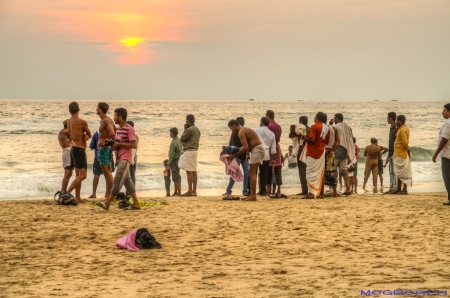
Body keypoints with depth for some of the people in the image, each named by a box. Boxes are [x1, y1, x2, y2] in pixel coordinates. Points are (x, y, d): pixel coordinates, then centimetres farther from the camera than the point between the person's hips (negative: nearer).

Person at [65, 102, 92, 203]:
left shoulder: (69, 122, 7)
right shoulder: (82, 122, -16)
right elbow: (89, 135, -2)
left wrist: (85, 136, -6)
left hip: (74, 148, 8)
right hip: (79, 150, -8)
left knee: (78, 175, 13)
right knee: (82, 175, -7)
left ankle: (78, 197, 14)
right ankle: (67, 193, -16)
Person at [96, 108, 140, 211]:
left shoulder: (129, 129, -12)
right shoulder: (118, 129, 17)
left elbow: (133, 145, -17)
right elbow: (116, 144, 24)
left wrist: (118, 144, -17)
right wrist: (105, 143, 7)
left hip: (125, 159, -10)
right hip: (119, 159, 10)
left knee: (117, 181, -12)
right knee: (127, 181, 9)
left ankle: (107, 203, -17)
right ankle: (136, 204, 11)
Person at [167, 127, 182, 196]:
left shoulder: (173, 143, -21)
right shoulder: (179, 140, 6)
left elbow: (171, 155, -20)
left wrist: (168, 164, -16)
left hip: (174, 161, -9)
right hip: (178, 159, 9)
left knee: (176, 177, -6)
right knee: (175, 177, 14)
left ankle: (179, 192, -5)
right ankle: (175, 191, 18)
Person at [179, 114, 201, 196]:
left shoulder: (189, 129, -14)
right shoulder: (197, 130, 15)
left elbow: (182, 139, -7)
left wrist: (184, 129, 2)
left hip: (189, 151, -10)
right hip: (194, 150, 10)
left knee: (189, 171, -10)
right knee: (193, 171, 8)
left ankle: (190, 191, -12)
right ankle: (194, 191, 7)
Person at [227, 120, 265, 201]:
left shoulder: (241, 132, -12)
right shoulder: (245, 130, 19)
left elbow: (245, 148, -20)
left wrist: (234, 155, -15)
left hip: (257, 150, -10)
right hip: (258, 149, 10)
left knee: (252, 173, -10)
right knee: (252, 173, 12)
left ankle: (253, 196, -13)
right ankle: (251, 195, 13)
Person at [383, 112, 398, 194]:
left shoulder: (396, 128, -12)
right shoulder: (391, 128, 17)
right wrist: (388, 155, 21)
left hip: (395, 152, -10)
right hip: (391, 152, 10)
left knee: (394, 171, -8)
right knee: (391, 171, 9)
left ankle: (395, 188, -8)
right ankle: (392, 188, 11)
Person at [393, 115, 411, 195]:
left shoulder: (403, 129, -17)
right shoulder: (401, 128, 14)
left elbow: (405, 142, -24)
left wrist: (407, 148, -7)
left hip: (401, 154, -10)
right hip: (399, 154, 10)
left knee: (403, 172, -8)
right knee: (399, 172, 13)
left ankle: (405, 190, -6)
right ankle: (399, 189, 18)